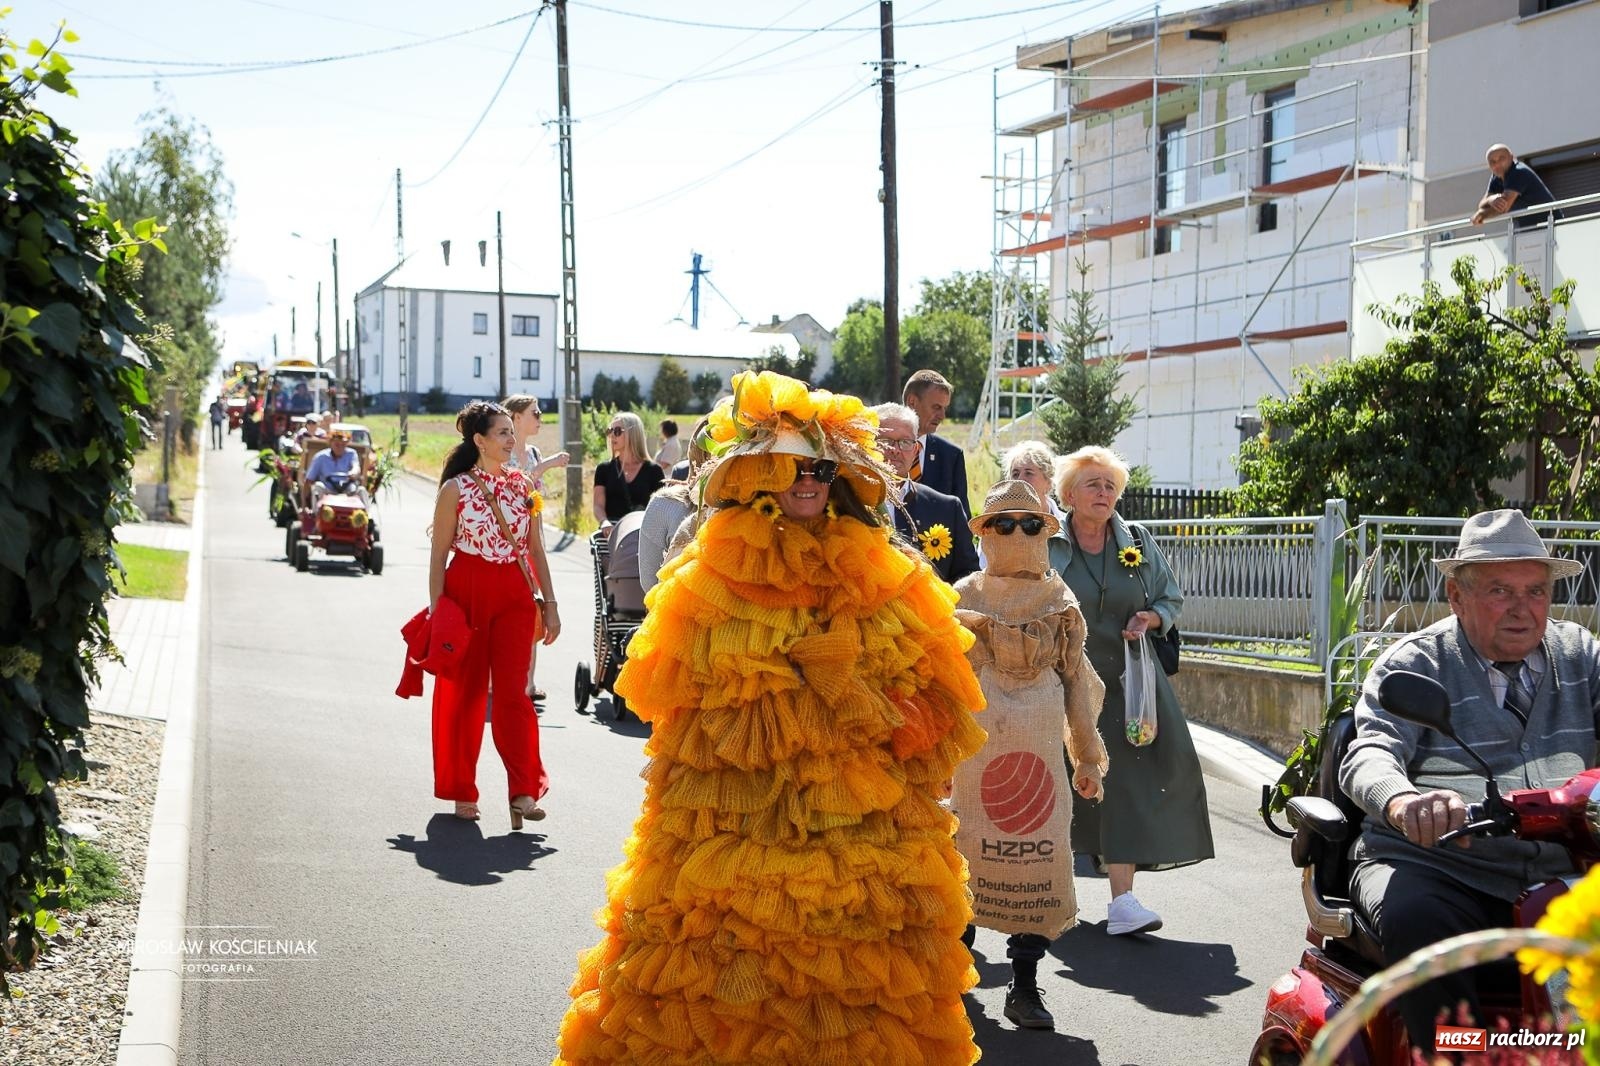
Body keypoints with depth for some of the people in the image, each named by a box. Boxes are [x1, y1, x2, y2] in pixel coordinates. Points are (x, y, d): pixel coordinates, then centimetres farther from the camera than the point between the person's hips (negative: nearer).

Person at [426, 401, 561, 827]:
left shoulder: (522, 485, 8)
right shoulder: (455, 489, -2)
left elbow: (535, 549, 12)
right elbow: (439, 555, -1)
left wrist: (549, 604, 9)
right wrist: (436, 610, -5)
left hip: (514, 595, 2)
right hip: (467, 592, -2)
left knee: (512, 691, -7)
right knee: (463, 691, 5)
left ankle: (524, 792, -11)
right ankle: (462, 792, 17)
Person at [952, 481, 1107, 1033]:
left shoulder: (1060, 600, 10)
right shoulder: (964, 597, 5)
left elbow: (1075, 681, 12)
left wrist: (1088, 756, 11)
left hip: (1039, 749, 2)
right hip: (974, 748, -1)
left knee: (1040, 857, -2)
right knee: (968, 854, 1)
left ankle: (1024, 985, 6)